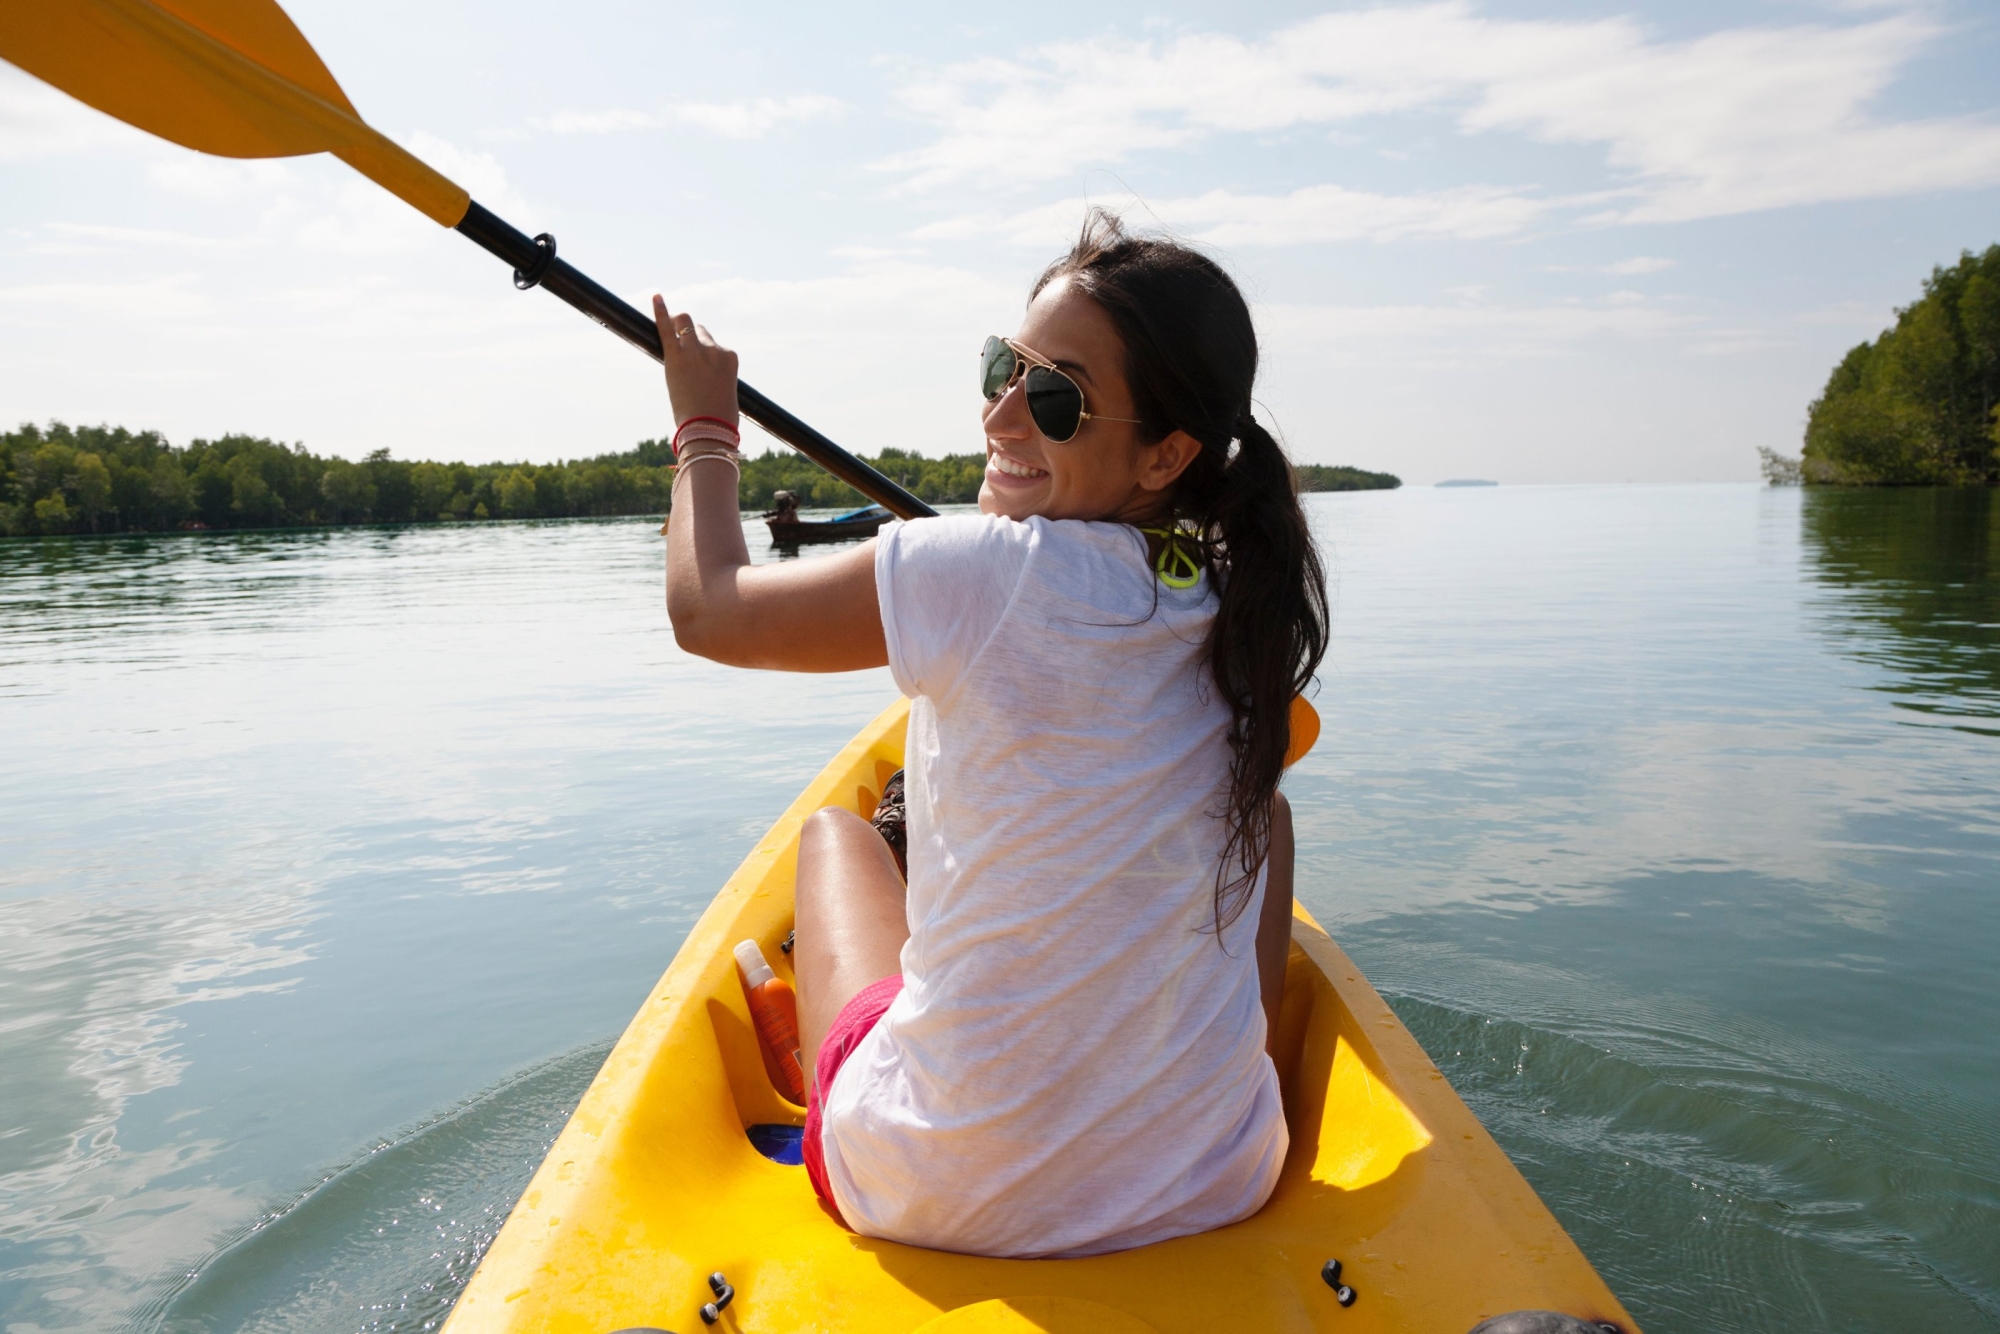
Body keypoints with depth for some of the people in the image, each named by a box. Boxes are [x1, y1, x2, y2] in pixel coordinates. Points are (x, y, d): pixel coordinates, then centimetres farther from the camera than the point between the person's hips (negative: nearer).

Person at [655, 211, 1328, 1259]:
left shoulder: (976, 573, -21)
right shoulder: (1248, 606, -6)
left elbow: (705, 608, -5)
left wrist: (705, 427, 13)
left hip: (946, 1199, -3)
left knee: (834, 830, 21)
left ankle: (816, 1081, 47)